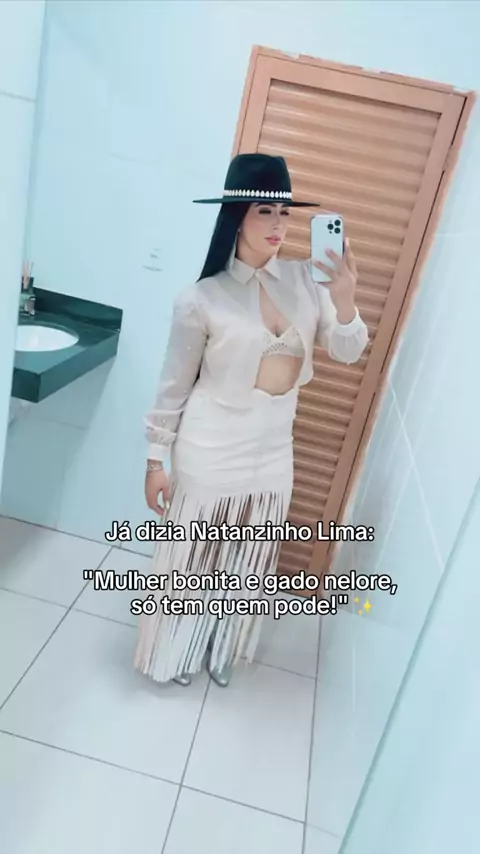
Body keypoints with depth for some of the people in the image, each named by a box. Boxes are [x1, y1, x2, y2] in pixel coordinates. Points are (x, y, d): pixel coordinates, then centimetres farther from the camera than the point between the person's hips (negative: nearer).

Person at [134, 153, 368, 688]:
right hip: (210, 455, -4)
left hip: (273, 455, 5)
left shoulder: (304, 280, -2)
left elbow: (347, 352, -2)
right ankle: (173, 655, 41)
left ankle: (220, 653, 47)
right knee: (191, 559, 14)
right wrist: (155, 462, -5)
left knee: (246, 566, 20)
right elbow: (173, 387, -8)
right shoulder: (201, 299, -13)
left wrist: (345, 302, -22)